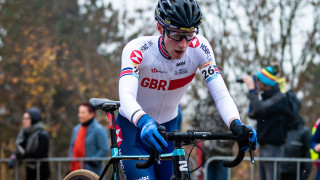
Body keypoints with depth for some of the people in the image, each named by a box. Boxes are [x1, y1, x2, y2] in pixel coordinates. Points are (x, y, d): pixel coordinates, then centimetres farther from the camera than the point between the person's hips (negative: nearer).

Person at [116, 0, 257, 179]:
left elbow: (221, 94, -24)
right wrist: (144, 122, -62)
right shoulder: (137, 50, -26)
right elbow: (126, 96, -41)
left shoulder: (199, 48, -17)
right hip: (133, 129, -4)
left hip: (168, 130, 4)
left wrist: (235, 124, -44)